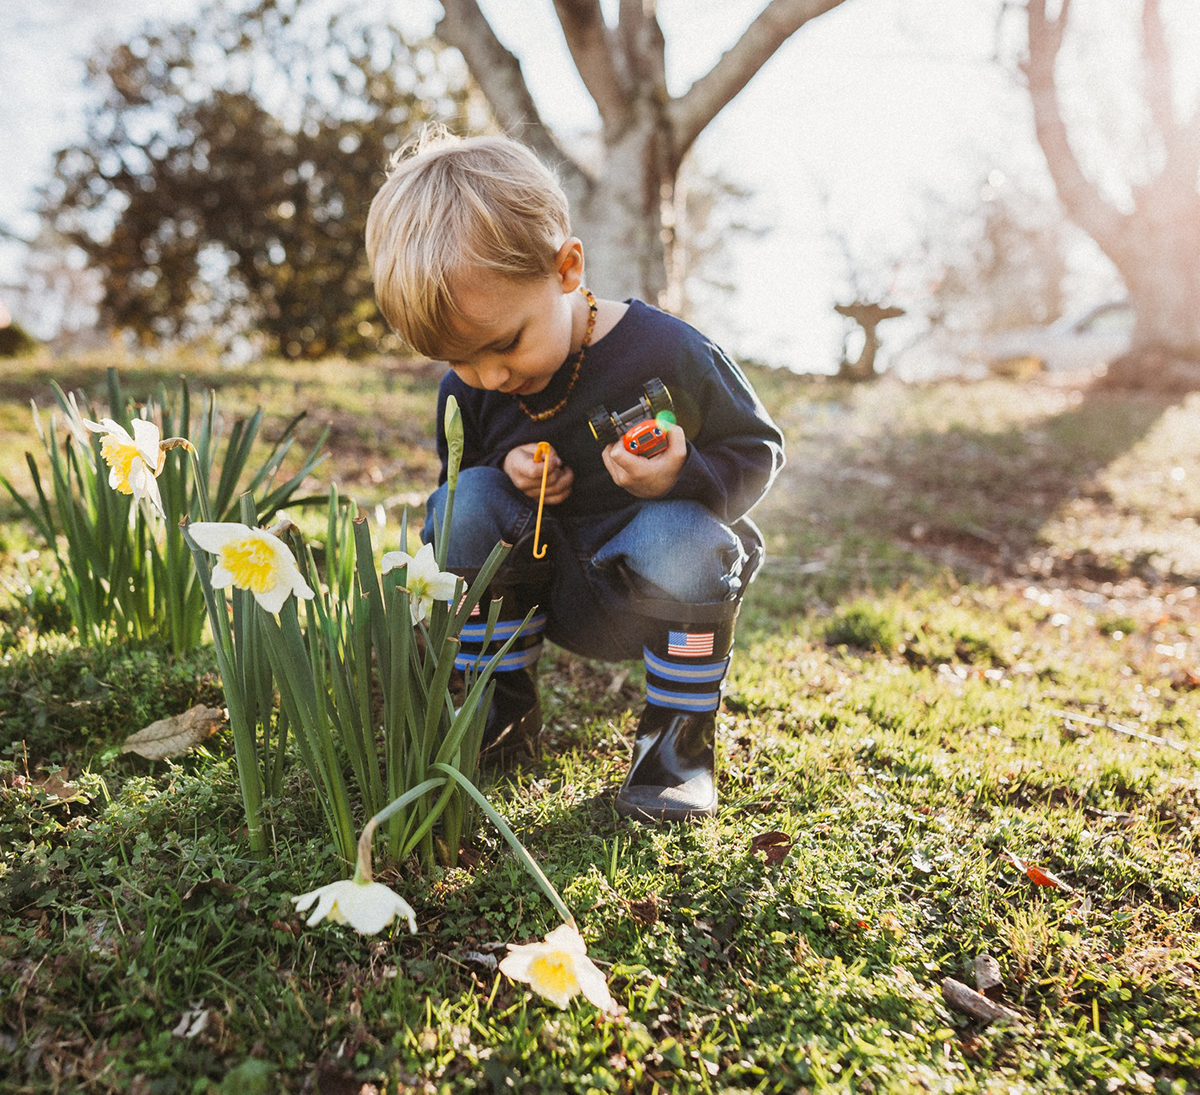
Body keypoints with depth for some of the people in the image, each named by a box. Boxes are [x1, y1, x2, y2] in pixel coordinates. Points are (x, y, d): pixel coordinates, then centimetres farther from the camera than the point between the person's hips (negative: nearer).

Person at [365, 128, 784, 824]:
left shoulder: (665, 354, -21)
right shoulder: (467, 387, -8)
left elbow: (759, 451, -8)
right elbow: (457, 471, 9)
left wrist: (683, 478, -31)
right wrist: (505, 469, -16)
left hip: (651, 595, -3)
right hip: (547, 594, 4)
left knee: (679, 537, -36)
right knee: (467, 501, -22)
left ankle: (678, 741, -12)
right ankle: (504, 708, -5)